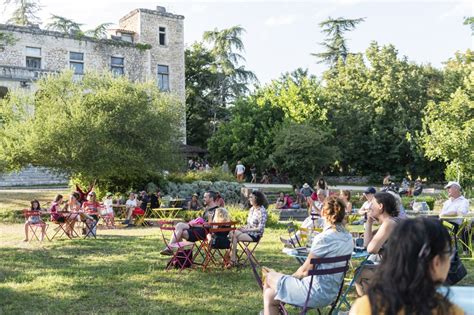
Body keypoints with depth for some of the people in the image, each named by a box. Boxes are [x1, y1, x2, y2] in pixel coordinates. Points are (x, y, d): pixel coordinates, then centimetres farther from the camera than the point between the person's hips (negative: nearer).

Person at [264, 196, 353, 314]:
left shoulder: (324, 238, -20)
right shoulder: (348, 237, 5)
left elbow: (305, 270, -14)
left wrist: (291, 277, 6)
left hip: (317, 292, -8)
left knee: (270, 277, 12)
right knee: (270, 294, 16)